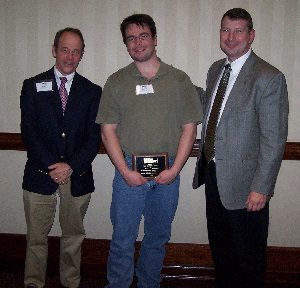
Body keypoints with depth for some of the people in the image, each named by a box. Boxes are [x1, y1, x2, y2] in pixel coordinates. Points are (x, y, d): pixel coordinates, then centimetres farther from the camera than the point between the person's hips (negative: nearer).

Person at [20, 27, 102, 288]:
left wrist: (71, 166, -13)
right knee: (36, 237, 8)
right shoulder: (33, 86, 4)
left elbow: (94, 136, 0)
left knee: (74, 236, 13)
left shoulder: (92, 91, 6)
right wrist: (52, 166, -13)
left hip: (78, 176, 1)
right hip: (40, 174, -1)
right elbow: (29, 132, -3)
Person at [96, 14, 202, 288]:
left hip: (168, 172, 1)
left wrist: (174, 169, -8)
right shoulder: (116, 82, 3)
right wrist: (126, 171, -10)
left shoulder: (179, 80, 4)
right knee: (122, 238, 5)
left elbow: (189, 128, 2)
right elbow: (108, 130, 0)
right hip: (129, 170, -1)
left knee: (158, 237, 14)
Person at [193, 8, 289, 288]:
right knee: (219, 246, 23)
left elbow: (274, 139, -17)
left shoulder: (269, 78, -15)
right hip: (212, 175, 7)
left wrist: (261, 188, -18)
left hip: (243, 183, -7)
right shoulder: (215, 69, 8)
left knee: (247, 256, 12)